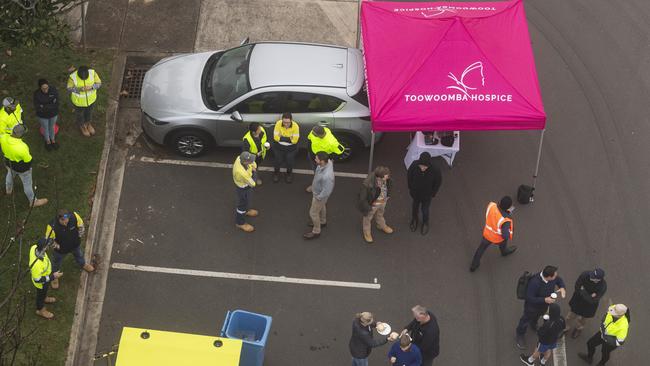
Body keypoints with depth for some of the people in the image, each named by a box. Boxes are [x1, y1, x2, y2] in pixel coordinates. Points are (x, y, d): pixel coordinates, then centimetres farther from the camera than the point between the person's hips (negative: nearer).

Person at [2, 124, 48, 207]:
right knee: (27, 184, 20)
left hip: (9, 163, 6)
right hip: (21, 168, -6)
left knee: (10, 174, 38)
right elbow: (28, 160, -25)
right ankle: (33, 201, 44)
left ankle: (9, 190, 67)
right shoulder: (22, 148, -44)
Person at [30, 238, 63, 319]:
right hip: (41, 282, -6)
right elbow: (37, 279, -34)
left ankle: (45, 298, 68)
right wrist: (53, 277, -29)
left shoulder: (34, 247, -28)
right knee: (41, 294, 25)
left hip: (44, 274, 6)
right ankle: (41, 310, 54)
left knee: (45, 290, 37)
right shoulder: (37, 264, -49)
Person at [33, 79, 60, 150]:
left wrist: (44, 106, -31)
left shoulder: (53, 90, -26)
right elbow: (37, 108, -26)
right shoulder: (37, 94, -29)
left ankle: (53, 139, 55)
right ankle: (48, 141, 52)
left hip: (53, 114, 1)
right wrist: (51, 105, -31)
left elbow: (56, 104, -23)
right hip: (43, 116, -1)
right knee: (45, 128, 24)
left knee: (52, 127, 27)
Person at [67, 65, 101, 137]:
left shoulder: (92, 73, -28)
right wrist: (79, 89, -36)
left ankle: (88, 123, 58)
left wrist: (91, 87, -34)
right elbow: (69, 89, -18)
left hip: (91, 97, 3)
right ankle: (82, 126, 54)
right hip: (79, 99, -2)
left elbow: (99, 83, -15)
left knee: (89, 111, 29)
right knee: (80, 112, 25)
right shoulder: (73, 77, -32)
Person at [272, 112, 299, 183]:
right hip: (279, 147, 1)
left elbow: (295, 140, -21)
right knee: (278, 161, 9)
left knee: (290, 161, 7)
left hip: (291, 148, 0)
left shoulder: (295, 126, -24)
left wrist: (282, 137, -26)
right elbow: (276, 138, -21)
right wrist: (289, 138, -27)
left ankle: (289, 174, 40)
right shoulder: (278, 124, -23)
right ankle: (276, 173, 41)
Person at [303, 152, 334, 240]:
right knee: (321, 206, 33)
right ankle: (322, 221, 60)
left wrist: (318, 197, -15)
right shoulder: (327, 161, -23)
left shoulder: (327, 176, -47)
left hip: (320, 195, -8)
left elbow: (326, 191, -35)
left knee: (313, 213, 15)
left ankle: (316, 232, 39)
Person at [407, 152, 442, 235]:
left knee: (425, 209, 21)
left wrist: (432, 193, -3)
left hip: (427, 195, -1)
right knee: (415, 206, 28)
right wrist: (410, 188, 1)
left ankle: (425, 223, 53)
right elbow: (409, 176, -10)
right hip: (415, 193, 1)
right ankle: (414, 220, 59)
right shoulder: (414, 165, -34)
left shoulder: (435, 170, -36)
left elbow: (438, 181, -13)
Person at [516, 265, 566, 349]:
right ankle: (520, 336, 51)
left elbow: (559, 279, -3)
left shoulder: (553, 278, -27)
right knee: (526, 321, 22)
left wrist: (562, 288, -24)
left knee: (537, 316, 36)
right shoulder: (534, 282, -46)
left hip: (544, 305, 5)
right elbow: (529, 298, -36)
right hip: (532, 306, -5)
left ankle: (533, 324, 70)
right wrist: (544, 300, -41)